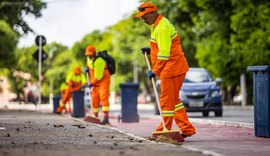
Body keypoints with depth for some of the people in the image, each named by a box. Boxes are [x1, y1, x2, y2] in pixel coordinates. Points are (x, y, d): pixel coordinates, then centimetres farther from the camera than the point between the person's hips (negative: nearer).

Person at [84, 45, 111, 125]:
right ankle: (96, 117, 20)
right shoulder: (89, 58, 2)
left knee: (103, 97, -21)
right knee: (94, 99, 8)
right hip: (95, 82, 9)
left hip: (103, 80, -9)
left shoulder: (99, 61, -26)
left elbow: (98, 76, -23)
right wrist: (87, 67, 9)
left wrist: (91, 83, -12)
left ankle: (106, 118, -31)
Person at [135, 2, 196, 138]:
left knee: (167, 101, -2)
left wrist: (154, 71, -15)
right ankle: (187, 129, 16)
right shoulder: (157, 25, 15)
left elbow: (164, 54, -22)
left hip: (171, 68, -11)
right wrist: (151, 50, 10)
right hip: (176, 68, 11)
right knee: (174, 100, 14)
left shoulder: (162, 28, -18)